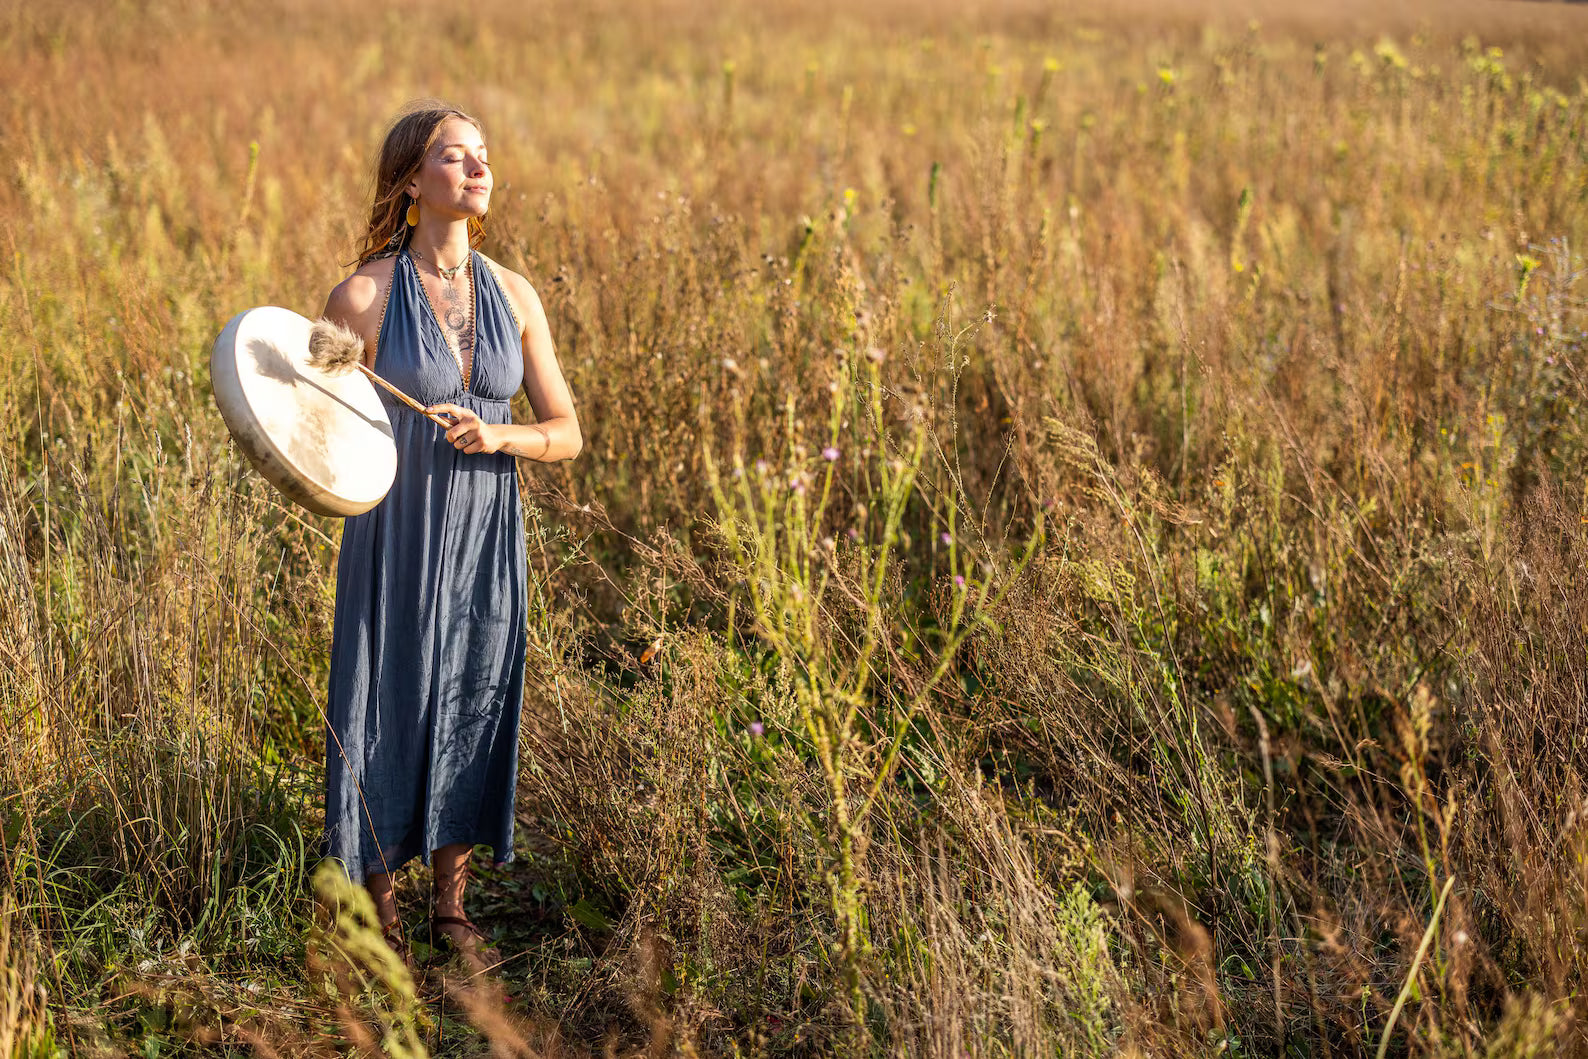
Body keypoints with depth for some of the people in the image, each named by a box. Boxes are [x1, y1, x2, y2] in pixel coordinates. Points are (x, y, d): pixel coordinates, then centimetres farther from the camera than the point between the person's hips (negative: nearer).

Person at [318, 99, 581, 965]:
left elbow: (566, 433, 4)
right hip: (396, 540, -4)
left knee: (473, 708, 12)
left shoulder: (512, 294, 2)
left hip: (485, 541, 4)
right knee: (386, 710, 6)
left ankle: (451, 903, 31)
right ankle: (380, 912, 27)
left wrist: (498, 436, -14)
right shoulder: (363, 297, -11)